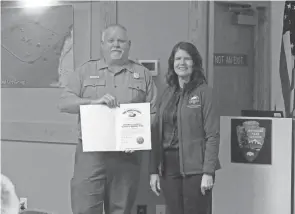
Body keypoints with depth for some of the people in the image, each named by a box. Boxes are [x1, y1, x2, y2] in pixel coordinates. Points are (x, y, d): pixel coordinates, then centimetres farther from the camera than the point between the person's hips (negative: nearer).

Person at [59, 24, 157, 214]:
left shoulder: (143, 75, 12)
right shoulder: (85, 71, 12)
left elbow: (153, 114, 8)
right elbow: (65, 103, 4)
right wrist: (95, 102, -12)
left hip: (127, 155, 1)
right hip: (91, 153, -1)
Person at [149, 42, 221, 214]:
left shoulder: (203, 91, -2)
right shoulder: (167, 94, 12)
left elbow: (213, 135, -8)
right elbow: (157, 134, 11)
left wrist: (208, 172, -14)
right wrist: (153, 171, 5)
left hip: (195, 167, -4)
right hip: (168, 166, 4)